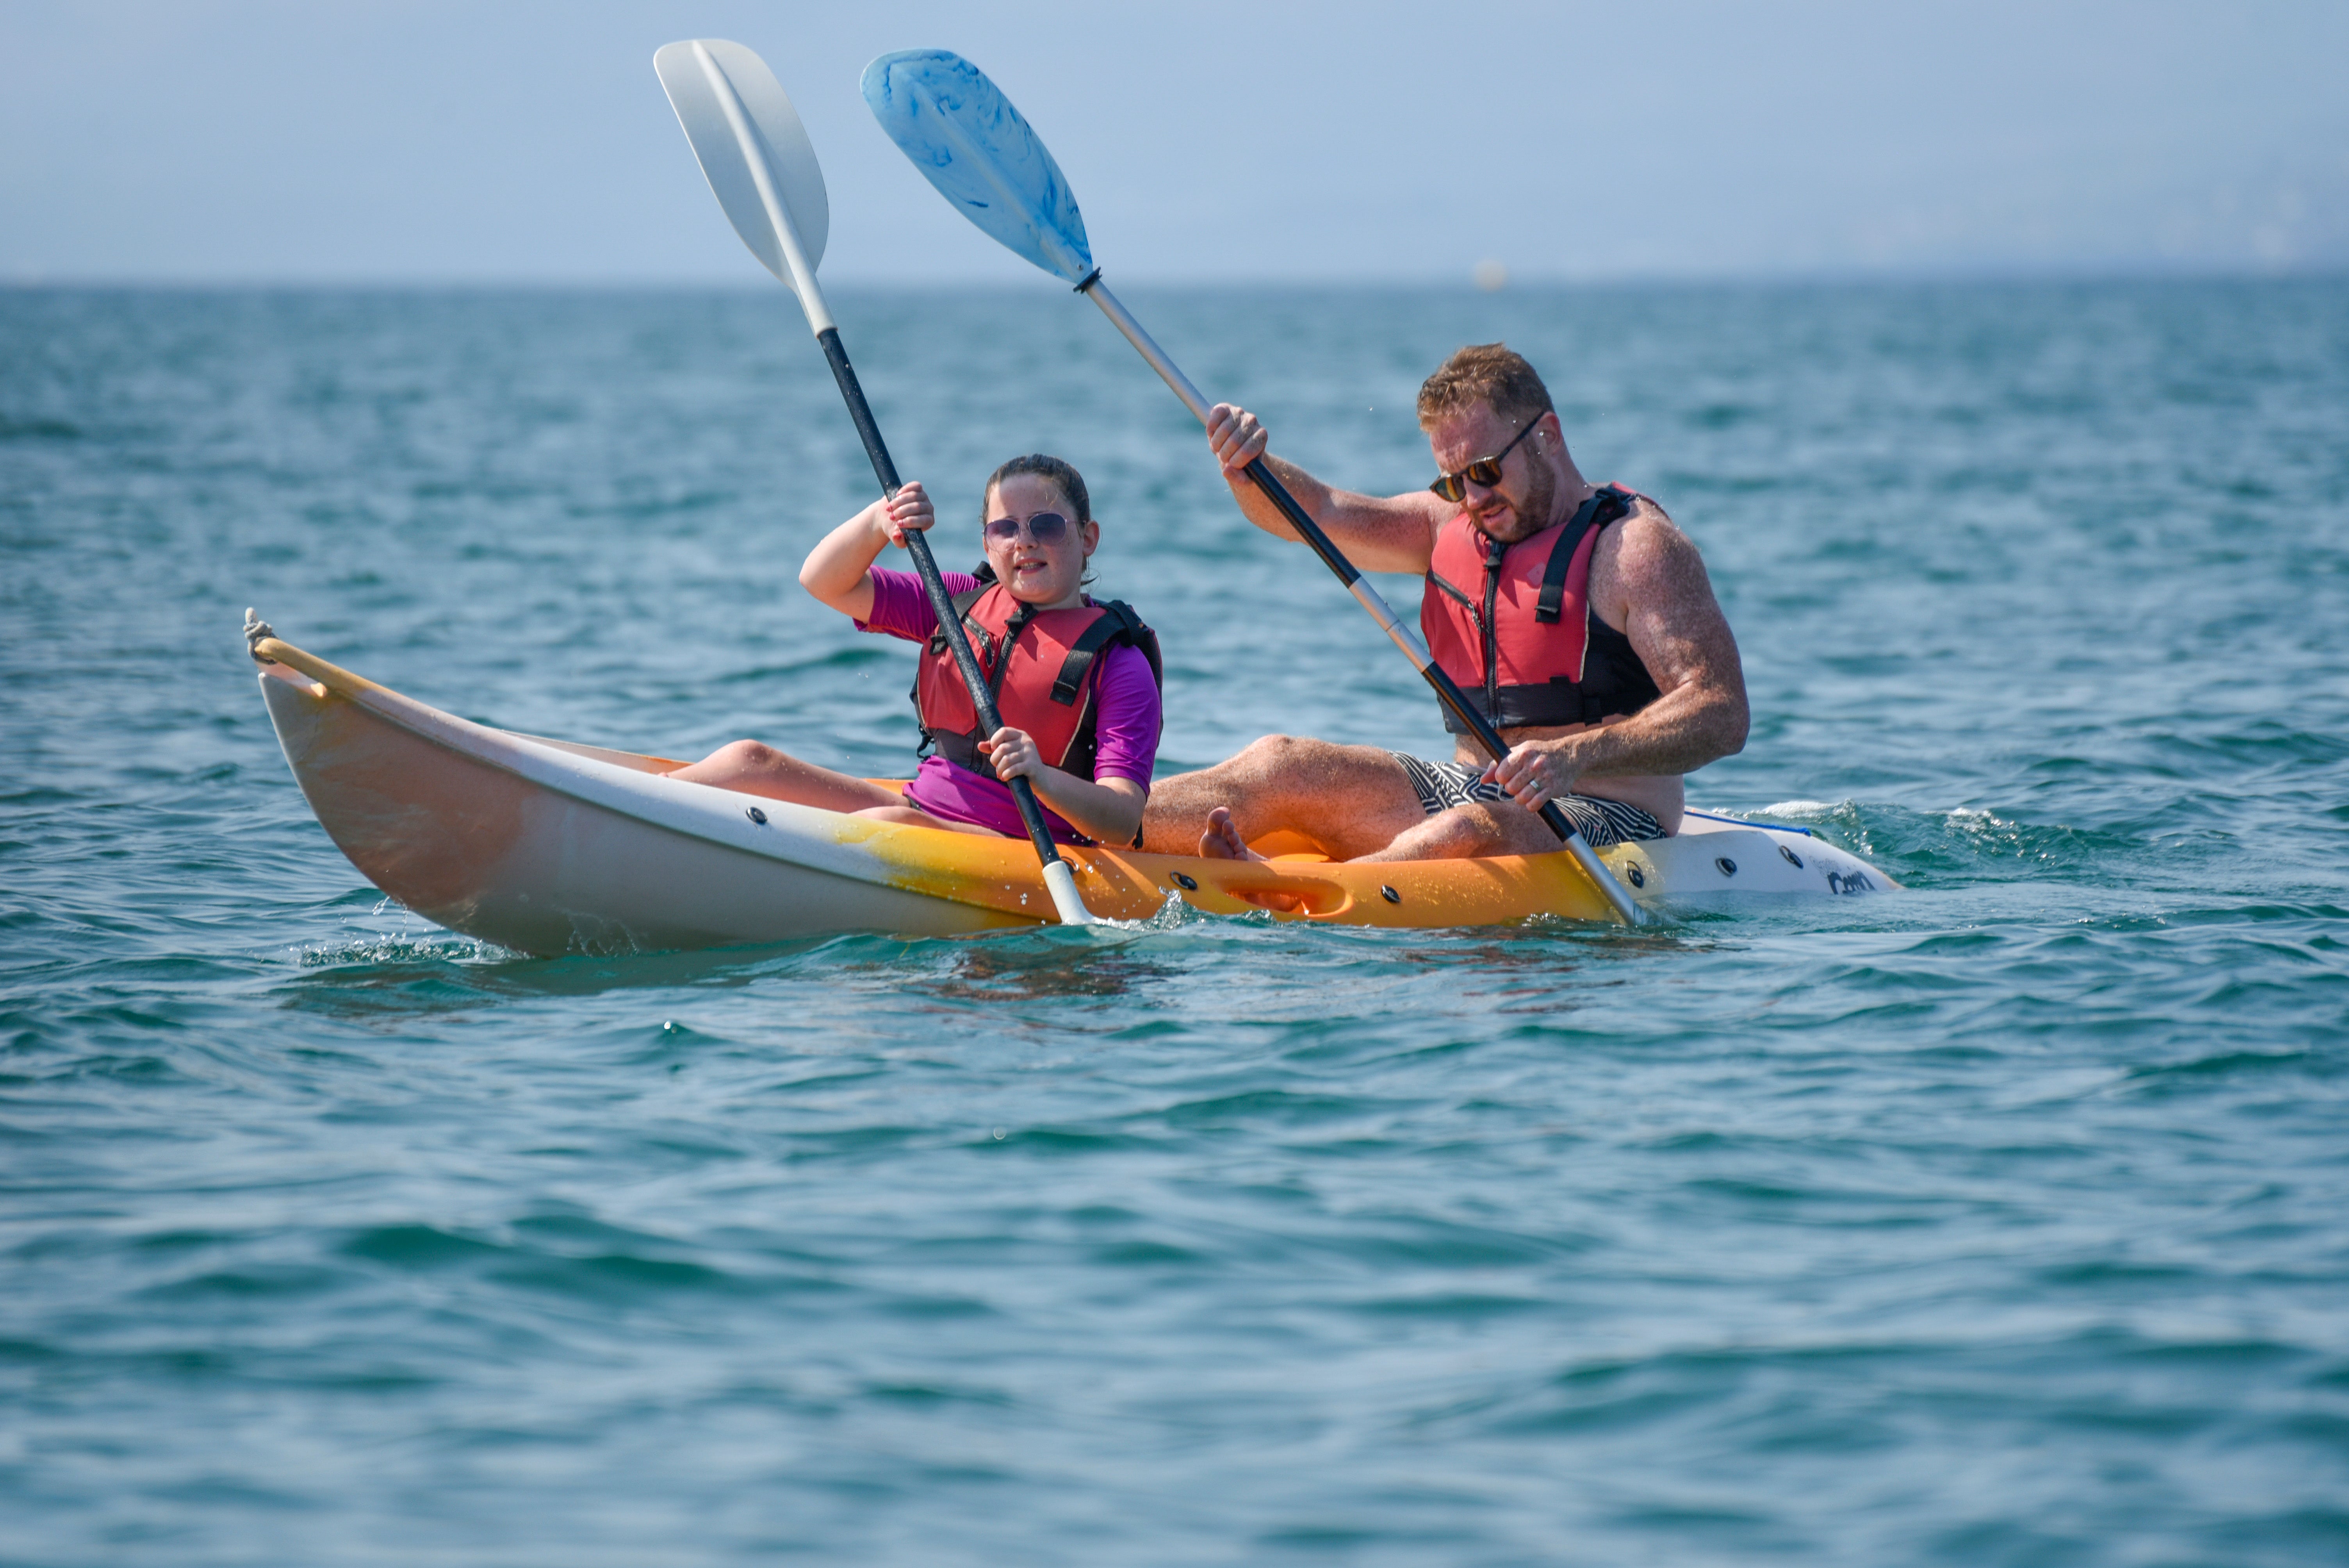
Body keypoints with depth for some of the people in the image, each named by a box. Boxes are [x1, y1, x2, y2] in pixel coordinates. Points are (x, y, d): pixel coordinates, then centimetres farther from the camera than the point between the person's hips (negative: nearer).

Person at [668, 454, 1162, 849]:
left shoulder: (1119, 662, -6)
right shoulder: (964, 601, 13)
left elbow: (1123, 823, -16)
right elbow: (825, 583, 10)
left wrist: (1043, 779, -36)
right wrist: (877, 522, -11)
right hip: (920, 813, 7)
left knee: (885, 826, -35)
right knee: (750, 762, -8)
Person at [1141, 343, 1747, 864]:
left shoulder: (1636, 544, -8)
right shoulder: (1452, 527, 15)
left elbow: (1724, 715, -19)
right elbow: (1316, 513, 6)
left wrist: (1574, 756, -32)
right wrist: (1246, 464, -18)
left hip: (1602, 820, -7)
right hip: (1472, 793, 7)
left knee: (1466, 833, -37)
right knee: (1285, 765, -10)